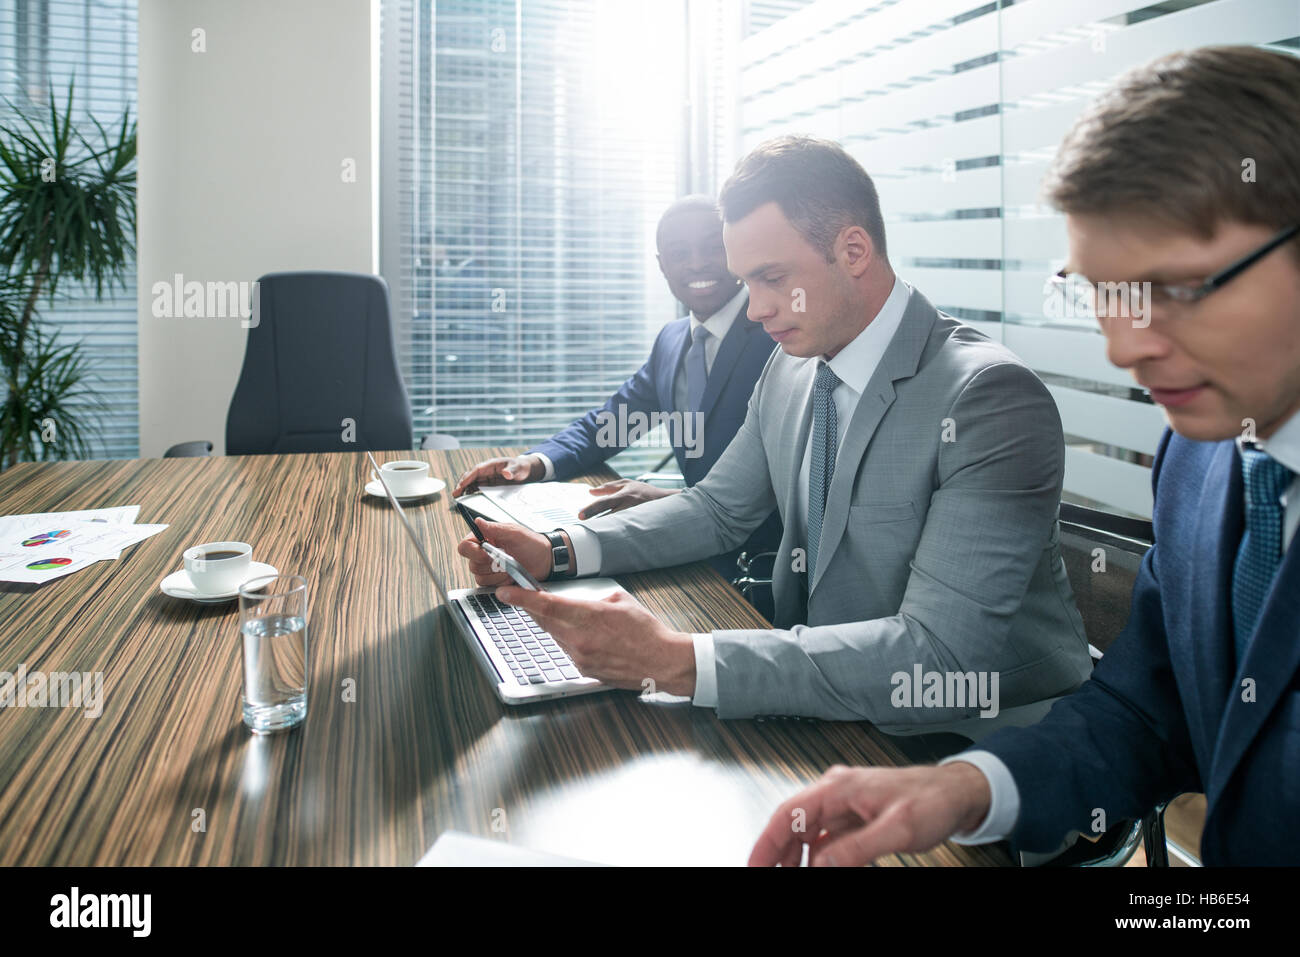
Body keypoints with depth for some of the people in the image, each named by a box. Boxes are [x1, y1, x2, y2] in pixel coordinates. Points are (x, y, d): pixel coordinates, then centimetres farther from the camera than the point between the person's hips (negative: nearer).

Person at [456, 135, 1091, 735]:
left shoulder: (990, 398, -23)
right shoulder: (790, 370, 2)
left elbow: (941, 656, -31)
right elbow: (719, 508, 13)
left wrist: (678, 662, -38)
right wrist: (563, 549, -4)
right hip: (825, 703, 6)